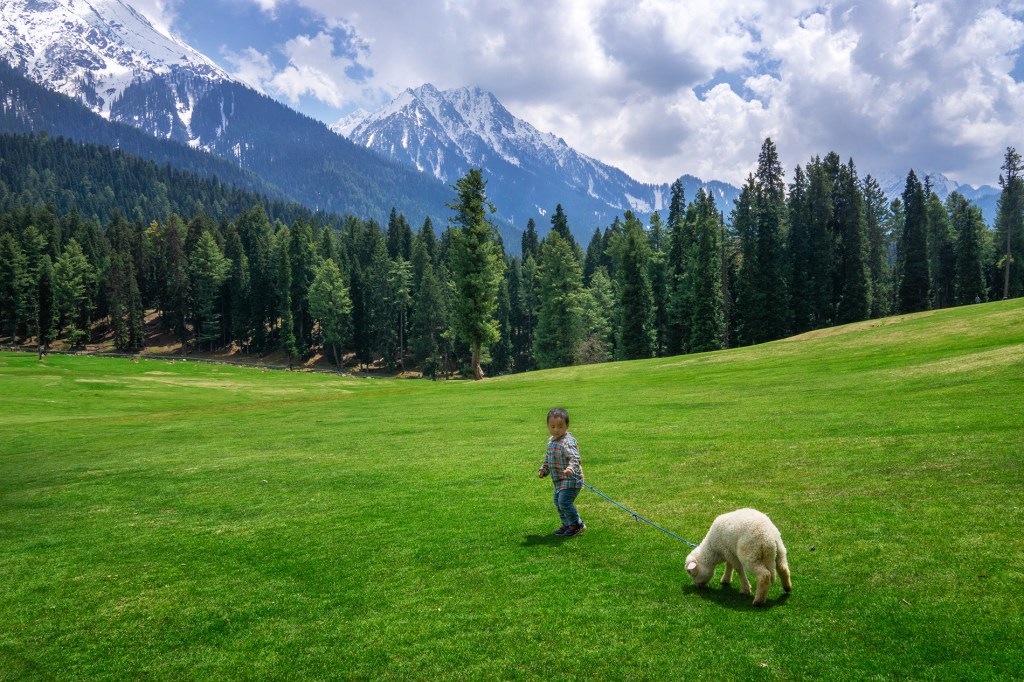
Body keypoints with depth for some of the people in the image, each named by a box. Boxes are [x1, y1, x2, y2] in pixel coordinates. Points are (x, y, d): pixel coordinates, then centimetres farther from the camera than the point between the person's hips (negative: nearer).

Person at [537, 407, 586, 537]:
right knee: (558, 502, 17)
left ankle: (577, 524, 5)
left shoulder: (568, 441, -21)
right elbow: (548, 458, 25)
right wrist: (543, 470, 17)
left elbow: (574, 457, -33)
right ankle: (567, 524, 32)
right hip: (559, 480, 10)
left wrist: (571, 468, -49)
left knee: (564, 502, -14)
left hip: (570, 479, -10)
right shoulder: (551, 441, 10)